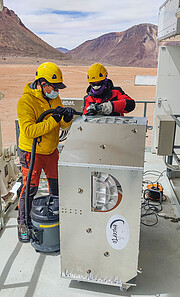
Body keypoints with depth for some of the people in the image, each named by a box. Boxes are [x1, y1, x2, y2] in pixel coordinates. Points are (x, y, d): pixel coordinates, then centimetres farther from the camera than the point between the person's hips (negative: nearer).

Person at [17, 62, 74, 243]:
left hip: (51, 151, 7)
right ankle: (23, 224, 21)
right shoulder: (26, 101, -20)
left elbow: (63, 125, 4)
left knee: (56, 184, 15)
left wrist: (67, 118, -20)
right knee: (30, 188, 1)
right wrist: (53, 119, -35)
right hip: (31, 152, -6)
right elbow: (29, 131, -29)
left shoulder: (54, 98, 2)